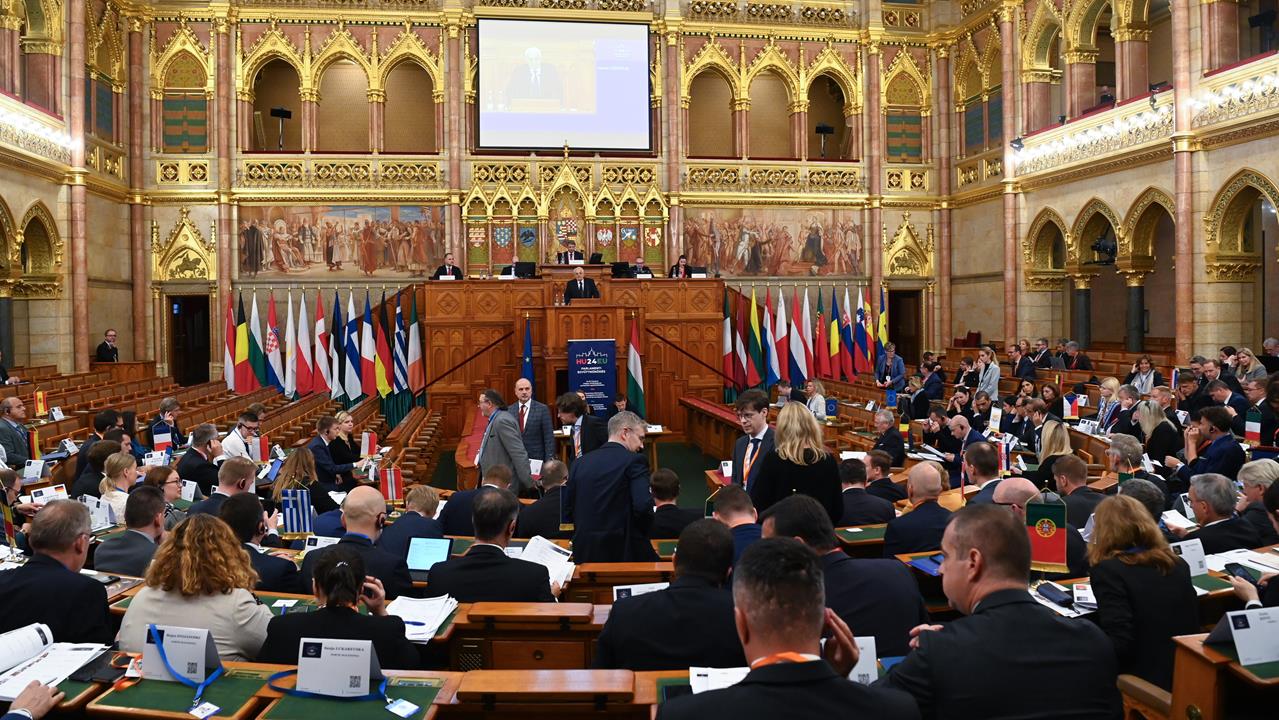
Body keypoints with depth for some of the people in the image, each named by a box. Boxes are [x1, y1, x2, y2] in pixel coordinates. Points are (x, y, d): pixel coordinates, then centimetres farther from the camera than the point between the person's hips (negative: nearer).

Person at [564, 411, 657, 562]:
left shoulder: (580, 462, 9)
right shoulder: (634, 461, -7)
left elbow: (567, 513, 10)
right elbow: (643, 506, -17)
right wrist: (644, 532, 1)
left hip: (584, 552, 6)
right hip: (624, 550, -6)